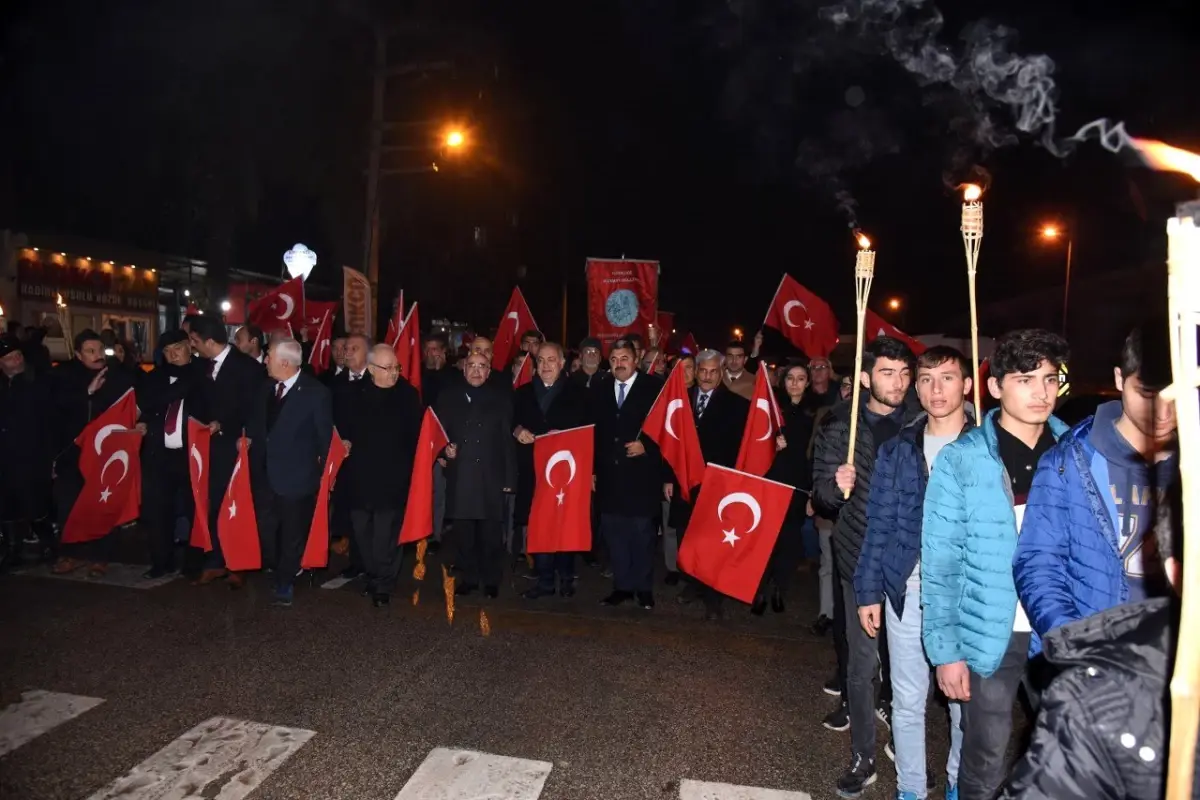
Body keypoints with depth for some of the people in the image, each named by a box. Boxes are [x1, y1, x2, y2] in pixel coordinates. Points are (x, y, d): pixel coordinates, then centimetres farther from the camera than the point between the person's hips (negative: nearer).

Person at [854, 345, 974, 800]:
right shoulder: (897, 450, 2)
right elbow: (879, 525, 3)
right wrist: (868, 591, 1)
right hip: (907, 591, 1)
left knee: (967, 700, 14)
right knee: (908, 701, 11)